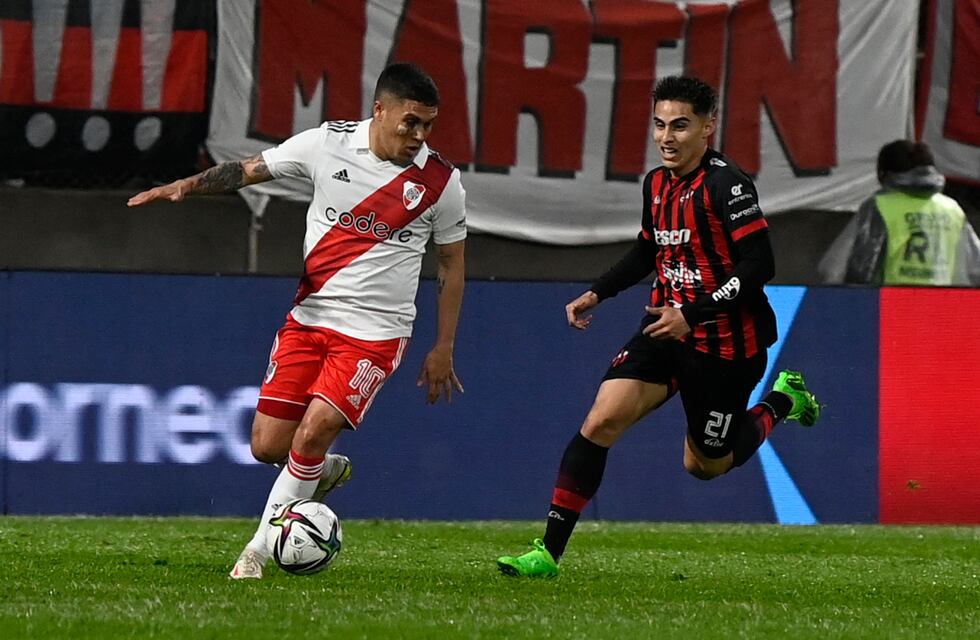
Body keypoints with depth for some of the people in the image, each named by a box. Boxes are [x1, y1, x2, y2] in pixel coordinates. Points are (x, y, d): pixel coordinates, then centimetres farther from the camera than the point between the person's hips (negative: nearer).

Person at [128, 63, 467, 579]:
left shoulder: (440, 182, -4)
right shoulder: (328, 144, -3)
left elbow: (452, 265, 7)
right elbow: (249, 170, 8)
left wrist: (443, 350, 6)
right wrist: (188, 185, -8)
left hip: (374, 331, -3)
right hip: (308, 318, 3)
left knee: (312, 434, -18)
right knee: (267, 446, -2)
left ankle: (257, 554, -4)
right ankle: (324, 472, 34)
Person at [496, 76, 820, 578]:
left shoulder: (727, 184, -18)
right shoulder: (657, 183, 7)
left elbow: (759, 266, -21)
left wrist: (693, 314, -26)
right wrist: (596, 294, 13)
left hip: (724, 343, -6)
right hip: (665, 329, 6)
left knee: (705, 464, 10)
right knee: (602, 420, -14)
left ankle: (783, 401, 37)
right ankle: (548, 551, -13)